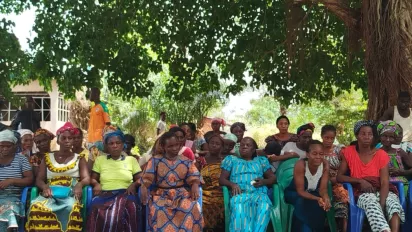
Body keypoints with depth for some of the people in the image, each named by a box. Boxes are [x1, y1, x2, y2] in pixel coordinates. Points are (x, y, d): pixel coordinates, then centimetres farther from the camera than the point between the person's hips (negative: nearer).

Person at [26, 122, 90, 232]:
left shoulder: (79, 159, 18)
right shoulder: (47, 158, 21)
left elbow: (86, 178, 6)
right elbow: (39, 179, 13)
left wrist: (80, 184, -19)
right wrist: (45, 187, -11)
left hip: (70, 193, -1)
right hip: (51, 193, 1)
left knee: (71, 207, -40)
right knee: (36, 207, -35)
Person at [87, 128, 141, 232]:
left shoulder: (131, 160, 17)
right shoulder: (99, 160, 19)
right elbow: (93, 178, 20)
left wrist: (133, 185, -7)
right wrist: (97, 184, -3)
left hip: (125, 194, 0)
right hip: (104, 195, 0)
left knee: (122, 213, -38)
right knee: (101, 214, -37)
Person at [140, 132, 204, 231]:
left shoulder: (186, 161, 11)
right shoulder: (155, 160, 7)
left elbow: (194, 177, 4)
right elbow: (147, 177, 2)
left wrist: (195, 186, -18)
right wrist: (143, 187, -17)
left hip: (182, 194, 1)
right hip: (161, 194, -1)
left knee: (192, 208, -29)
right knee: (159, 211, -33)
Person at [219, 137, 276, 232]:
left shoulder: (261, 160, 28)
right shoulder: (231, 159, 25)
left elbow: (273, 177, 22)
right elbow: (221, 179, 17)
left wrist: (264, 181, -2)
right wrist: (232, 184, -6)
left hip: (258, 193, 1)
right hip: (239, 194, -1)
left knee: (264, 205, -38)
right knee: (237, 206, -40)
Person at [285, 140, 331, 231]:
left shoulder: (325, 165, -17)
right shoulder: (300, 165, -28)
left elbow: (323, 189, -15)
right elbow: (300, 191, -26)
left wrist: (326, 198, -38)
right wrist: (317, 199, -42)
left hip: (312, 193, 4)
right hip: (294, 193, -3)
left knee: (322, 204, -25)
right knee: (301, 202, -34)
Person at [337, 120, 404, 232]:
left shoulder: (381, 154, 2)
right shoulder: (349, 152, 4)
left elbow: (385, 183, -7)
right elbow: (339, 177, 3)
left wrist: (382, 204, -26)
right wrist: (360, 181, -13)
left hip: (382, 191, 1)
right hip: (362, 193, -1)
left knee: (393, 202, -35)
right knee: (372, 203, -38)